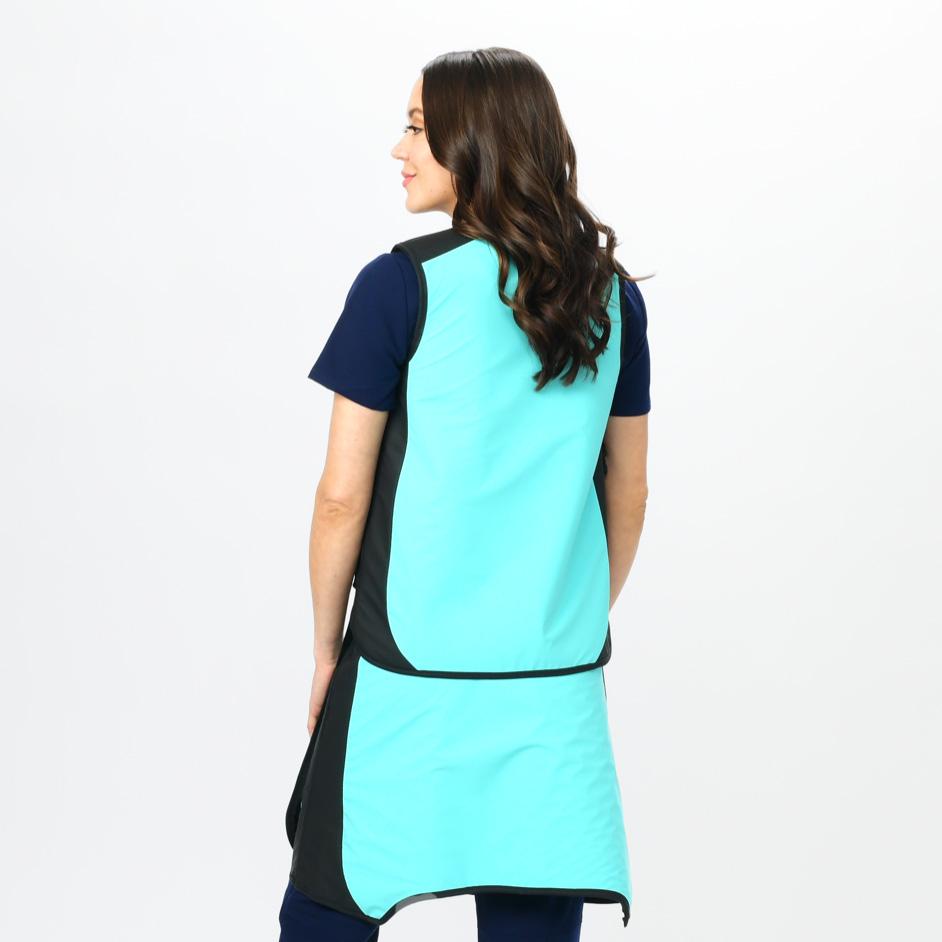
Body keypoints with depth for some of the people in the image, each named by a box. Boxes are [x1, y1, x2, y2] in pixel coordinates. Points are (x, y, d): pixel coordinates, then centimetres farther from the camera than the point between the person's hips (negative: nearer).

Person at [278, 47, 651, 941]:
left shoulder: (402, 285, -8)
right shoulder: (612, 296, 5)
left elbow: (342, 497, -7)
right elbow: (628, 491, 12)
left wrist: (327, 647, 5)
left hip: (411, 668, -4)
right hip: (559, 680, 4)